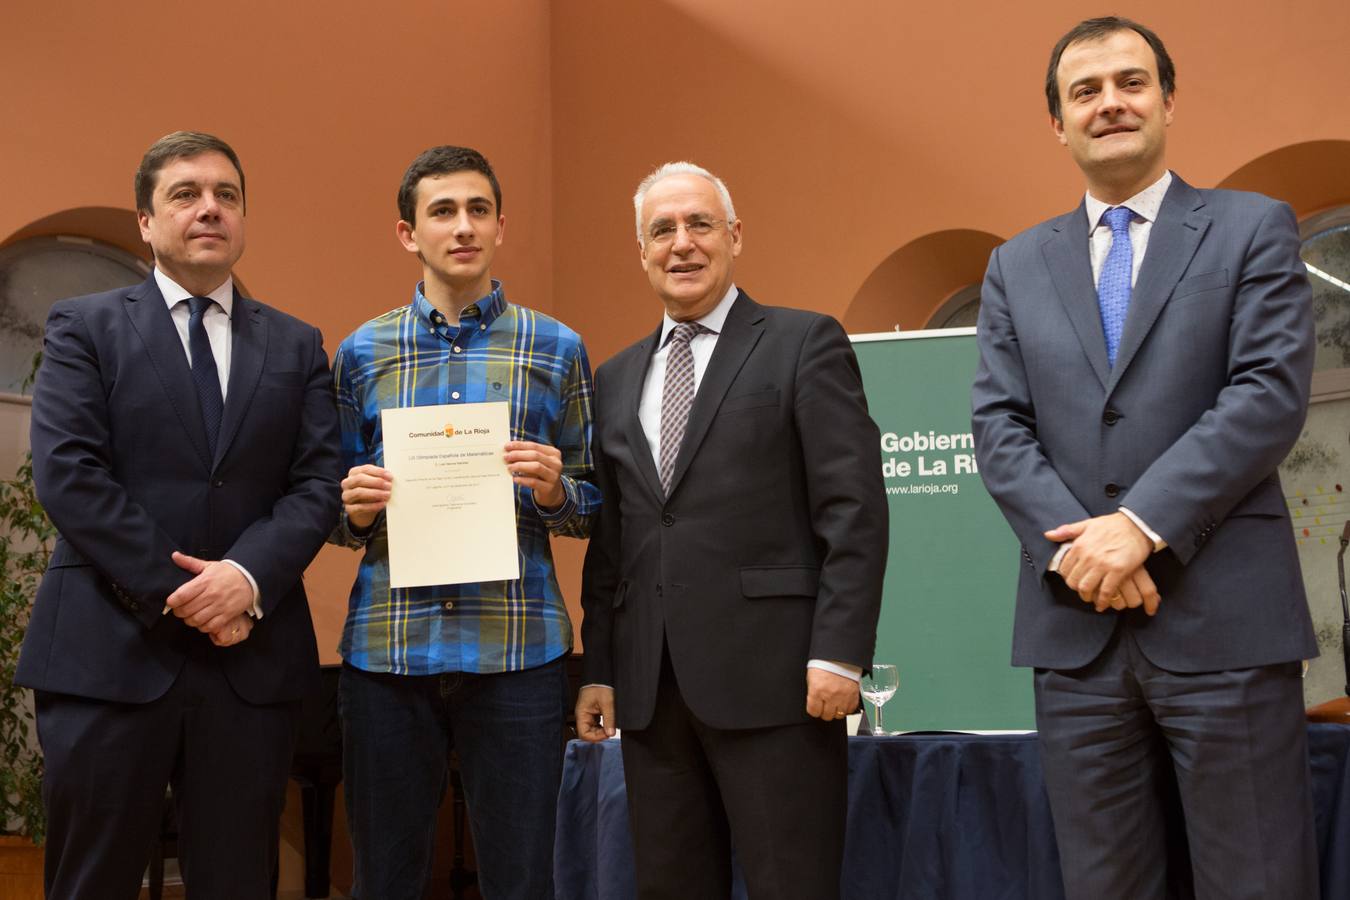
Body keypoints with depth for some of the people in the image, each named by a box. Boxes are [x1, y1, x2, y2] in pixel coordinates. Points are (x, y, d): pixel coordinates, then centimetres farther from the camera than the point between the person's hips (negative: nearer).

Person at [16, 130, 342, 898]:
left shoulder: (297, 346, 14)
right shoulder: (84, 328, 5)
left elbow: (320, 481, 4)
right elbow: (68, 474, -6)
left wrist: (250, 576, -15)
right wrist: (176, 593, -13)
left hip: (253, 658, 2)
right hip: (111, 652, -2)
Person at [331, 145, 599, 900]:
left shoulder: (557, 348, 6)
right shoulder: (362, 352, 9)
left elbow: (593, 508, 9)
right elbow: (339, 514, 15)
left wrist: (553, 490, -12)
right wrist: (355, 508, -7)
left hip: (517, 649, -1)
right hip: (386, 648, 1)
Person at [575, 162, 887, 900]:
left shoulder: (804, 344, 0)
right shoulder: (615, 379, 17)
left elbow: (853, 511, -7)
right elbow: (609, 539, 17)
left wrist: (839, 653, -13)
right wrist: (598, 668, 11)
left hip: (771, 675, -5)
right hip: (651, 690, 5)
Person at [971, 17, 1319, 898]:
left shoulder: (1255, 229, 6)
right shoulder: (1017, 266, 15)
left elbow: (1271, 394, -7)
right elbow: (1000, 426, 6)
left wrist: (1142, 523, -16)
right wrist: (1073, 544, -11)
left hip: (1224, 616, -3)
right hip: (1075, 624, 3)